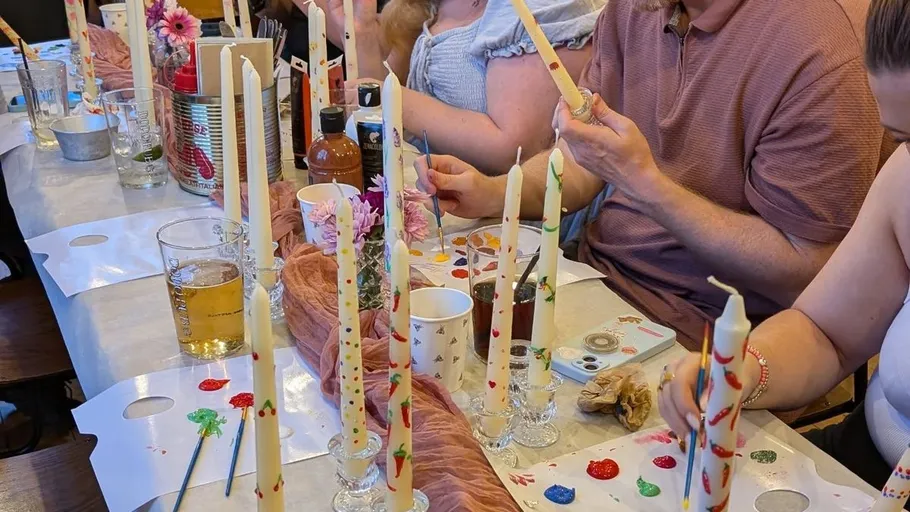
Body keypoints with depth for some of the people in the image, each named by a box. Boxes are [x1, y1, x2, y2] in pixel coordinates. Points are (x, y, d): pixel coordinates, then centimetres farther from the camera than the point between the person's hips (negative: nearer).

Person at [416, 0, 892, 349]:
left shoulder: (818, 44, -22)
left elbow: (803, 271, -19)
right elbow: (582, 160, 8)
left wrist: (641, 179, -24)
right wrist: (492, 194, -11)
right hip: (595, 267, 7)